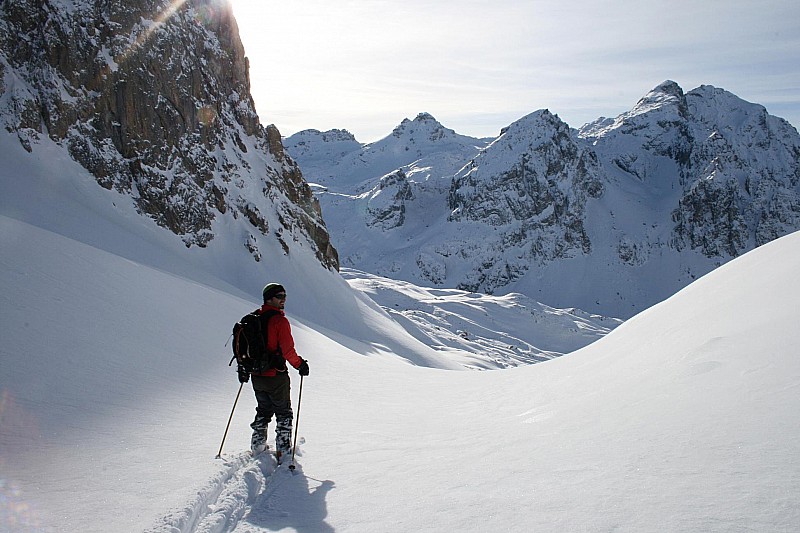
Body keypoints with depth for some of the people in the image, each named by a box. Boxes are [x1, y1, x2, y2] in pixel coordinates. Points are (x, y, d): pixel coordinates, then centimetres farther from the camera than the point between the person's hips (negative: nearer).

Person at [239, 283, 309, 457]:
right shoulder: (280, 320, -17)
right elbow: (288, 350, -20)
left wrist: (243, 368, 22)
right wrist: (300, 364, -5)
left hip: (256, 376, 6)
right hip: (276, 376, -6)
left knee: (263, 411, 24)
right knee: (283, 413, 10)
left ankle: (257, 446, 29)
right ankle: (283, 449, 11)